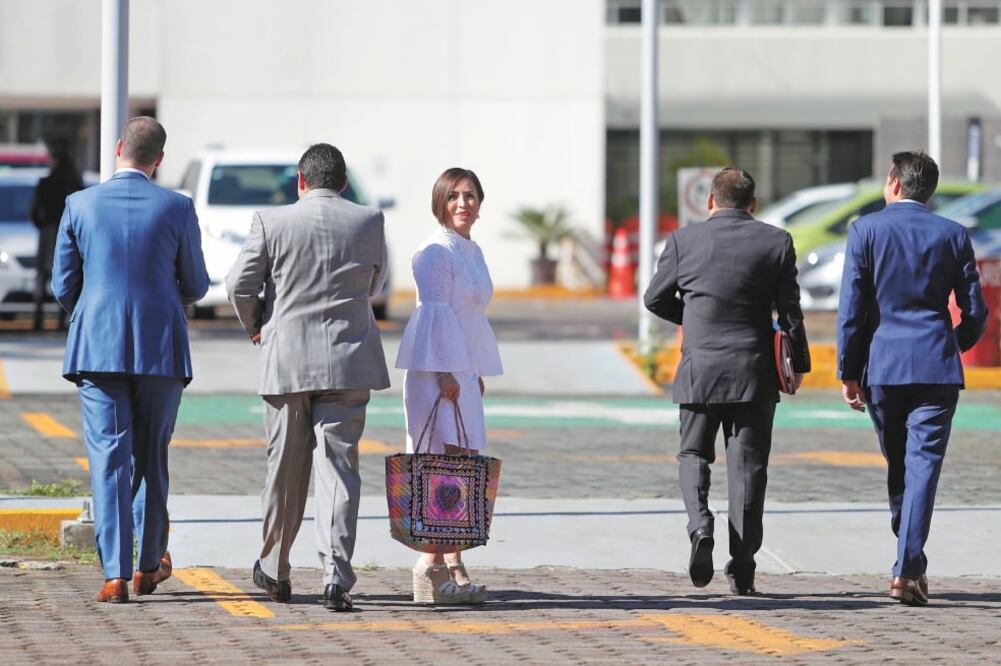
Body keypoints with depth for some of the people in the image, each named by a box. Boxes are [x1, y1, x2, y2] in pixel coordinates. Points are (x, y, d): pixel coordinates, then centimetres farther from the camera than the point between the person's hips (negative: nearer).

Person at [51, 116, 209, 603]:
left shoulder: (80, 205, -1)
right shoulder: (177, 209, -2)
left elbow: (64, 286, 5)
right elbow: (195, 287, 6)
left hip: (96, 345, 0)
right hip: (161, 348, 0)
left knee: (108, 458, -1)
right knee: (151, 457, 14)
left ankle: (115, 575, -9)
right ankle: (149, 566, 23)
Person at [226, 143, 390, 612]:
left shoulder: (271, 222, -3)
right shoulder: (369, 222, 1)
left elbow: (239, 284, -3)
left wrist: (255, 328, 15)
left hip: (285, 362, 0)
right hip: (348, 362, 0)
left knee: (285, 470, 12)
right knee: (338, 468, -2)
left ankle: (274, 571, 27)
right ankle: (336, 576, -15)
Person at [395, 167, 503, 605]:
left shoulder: (472, 252, 18)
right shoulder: (435, 252, -10)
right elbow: (434, 311, -15)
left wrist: (478, 372, 22)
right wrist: (444, 373, -20)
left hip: (463, 370, 9)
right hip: (435, 367, -9)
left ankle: (452, 565, 9)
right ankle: (432, 567, -14)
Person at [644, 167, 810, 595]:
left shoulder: (683, 241, 0)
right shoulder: (776, 242, -1)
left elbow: (655, 299, 7)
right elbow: (790, 311, -1)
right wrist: (798, 365, 10)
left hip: (699, 370, 0)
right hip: (754, 372, 0)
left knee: (693, 454, 14)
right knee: (747, 464, 4)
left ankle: (700, 525, -13)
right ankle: (742, 568, 3)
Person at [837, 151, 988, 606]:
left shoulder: (865, 231, -1)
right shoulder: (953, 236, 3)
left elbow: (851, 308, -4)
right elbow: (975, 311, 4)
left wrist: (848, 373, 2)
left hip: (882, 366, 0)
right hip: (936, 368, 0)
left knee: (898, 465, 16)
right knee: (923, 466, -4)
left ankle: (911, 558, 26)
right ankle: (907, 571, -15)